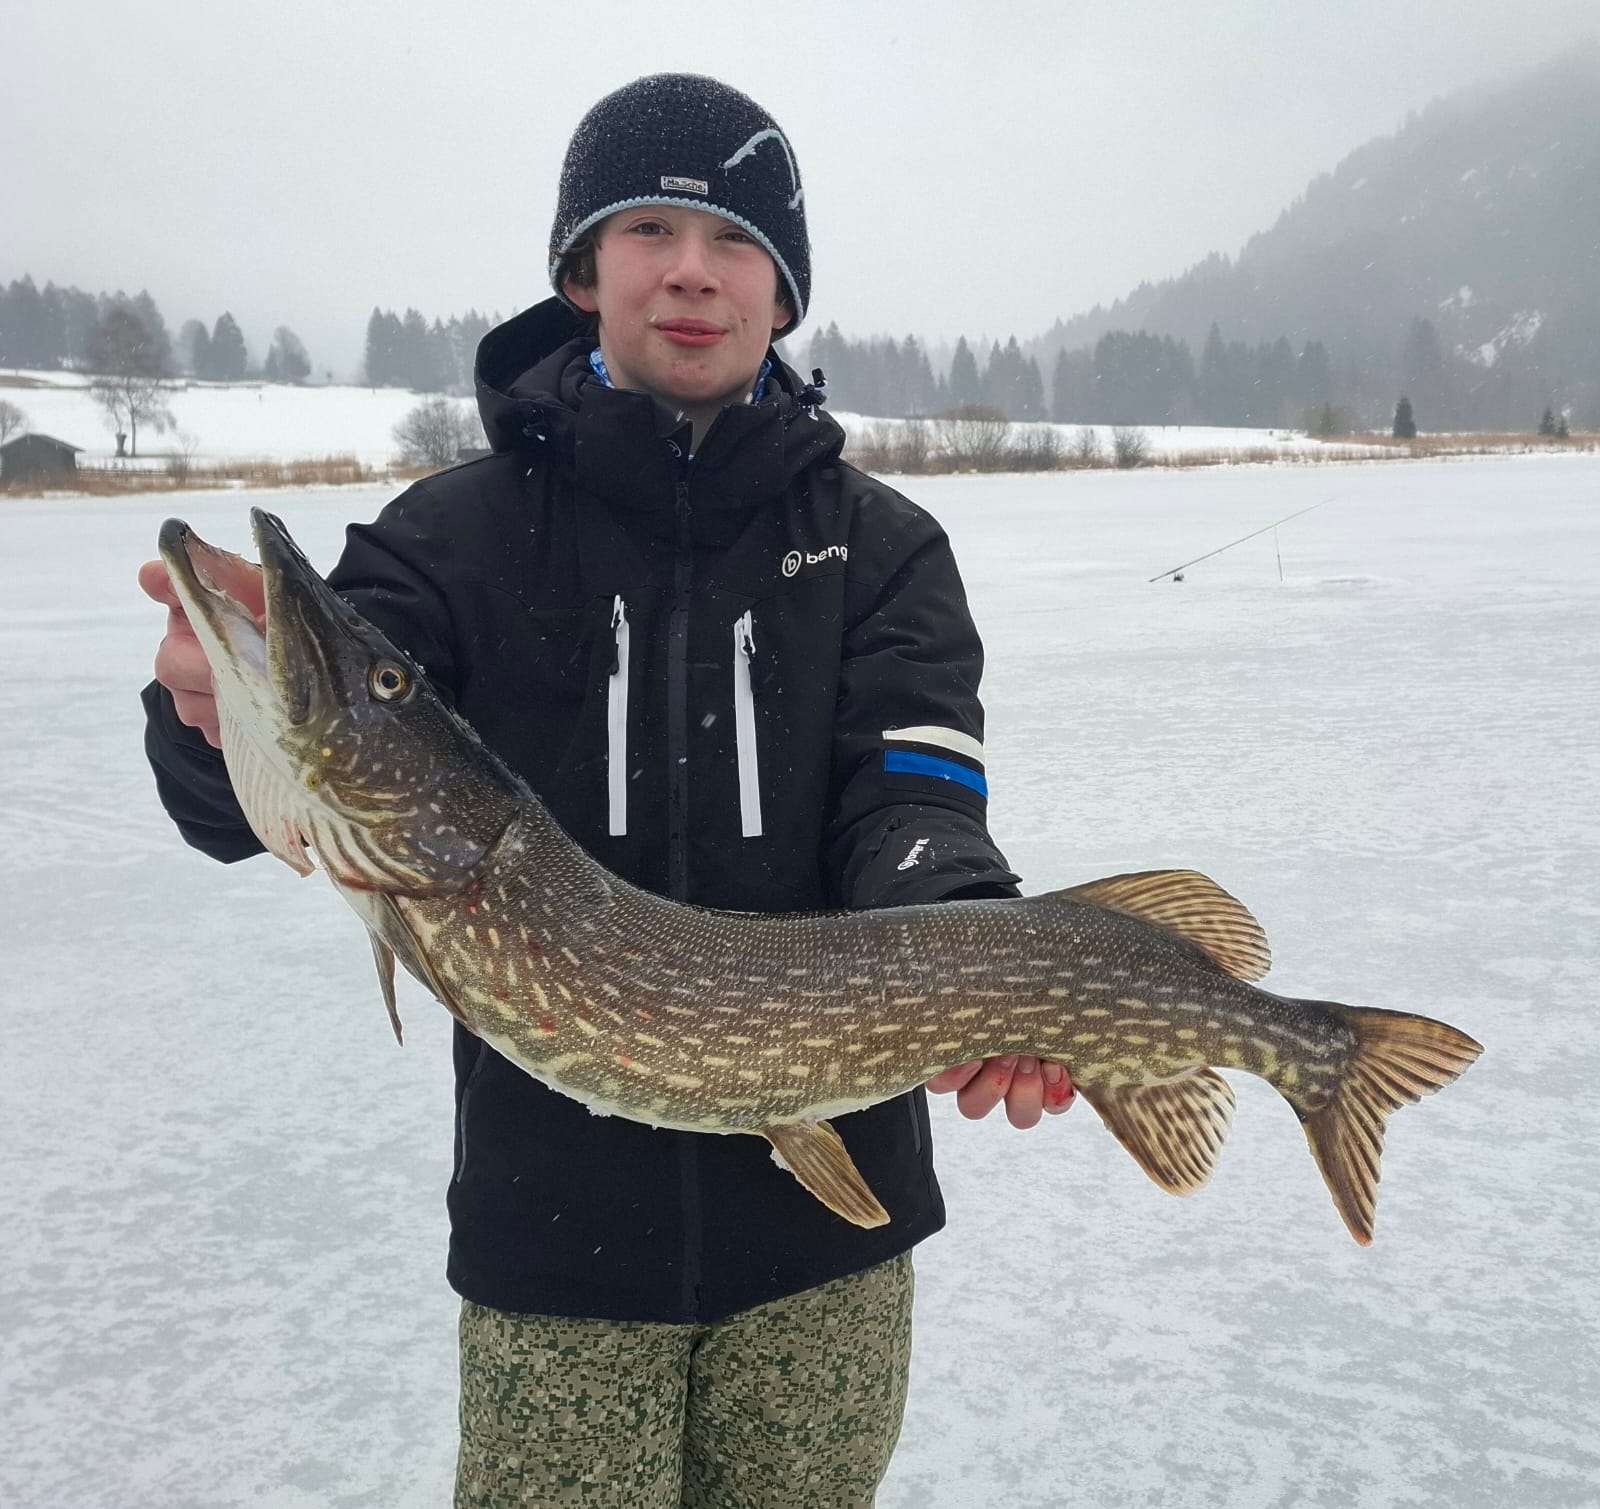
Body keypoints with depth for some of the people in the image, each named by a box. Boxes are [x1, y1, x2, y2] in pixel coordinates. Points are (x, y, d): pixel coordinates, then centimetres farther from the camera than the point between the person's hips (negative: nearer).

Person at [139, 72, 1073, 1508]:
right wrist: (221, 706, -33)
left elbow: (914, 796, -10)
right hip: (550, 1219, -1)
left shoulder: (880, 545, 1)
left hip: (828, 1217, 2)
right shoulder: (461, 531, -2)